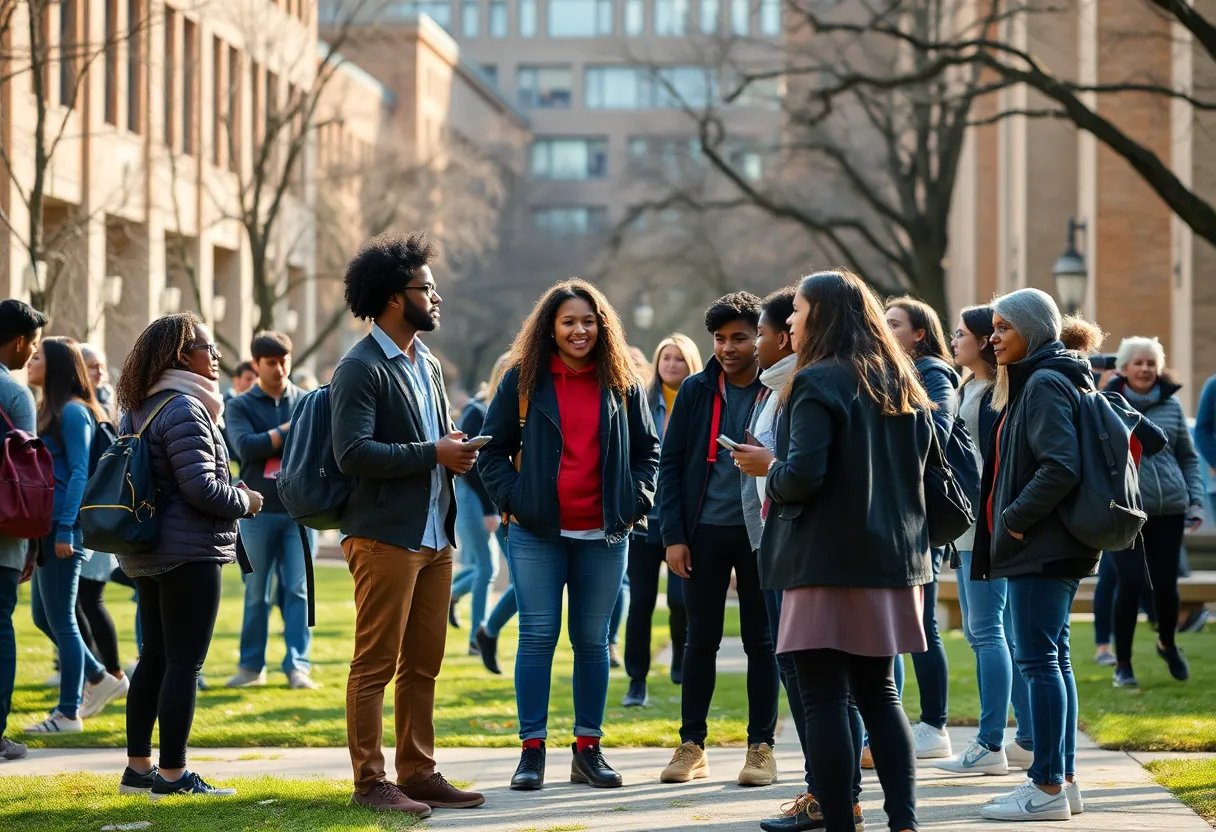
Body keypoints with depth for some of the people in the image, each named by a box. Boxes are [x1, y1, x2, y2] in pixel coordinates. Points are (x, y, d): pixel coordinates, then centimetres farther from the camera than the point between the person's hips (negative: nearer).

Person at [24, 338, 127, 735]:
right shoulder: (49, 409, 16)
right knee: (44, 616, 14)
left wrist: (65, 530, -20)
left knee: (60, 619, -2)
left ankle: (68, 713, 5)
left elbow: (79, 473, -17)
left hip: (64, 527, -9)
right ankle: (101, 679, 25)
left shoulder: (73, 411, -12)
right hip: (48, 525, 9)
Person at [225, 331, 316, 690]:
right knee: (256, 593, 6)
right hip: (258, 511, 0)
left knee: (299, 590, -2)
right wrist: (289, 429, -12)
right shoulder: (241, 406, 4)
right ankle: (251, 666, 13)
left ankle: (297, 666, -1)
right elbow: (246, 447, -12)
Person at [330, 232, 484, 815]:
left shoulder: (428, 365, 18)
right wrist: (433, 453, -16)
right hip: (385, 536, -8)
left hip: (434, 537, 9)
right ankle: (370, 782, 0)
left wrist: (456, 450, 5)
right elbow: (353, 453, -20)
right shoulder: (361, 368, -10)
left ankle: (418, 773, 18)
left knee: (423, 666, 12)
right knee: (376, 665, -4)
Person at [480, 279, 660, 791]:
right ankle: (532, 751, 0)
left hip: (604, 535, 2)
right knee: (538, 636, -4)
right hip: (537, 533, -2)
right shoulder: (524, 380, 2)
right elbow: (494, 448, 5)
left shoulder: (621, 384, 8)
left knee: (593, 640, 6)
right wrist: (510, 498, -7)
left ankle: (588, 750, 12)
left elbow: (647, 450, 14)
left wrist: (636, 502, 2)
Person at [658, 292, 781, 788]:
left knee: (760, 641, 5)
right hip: (705, 532, 2)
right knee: (701, 639, 6)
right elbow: (671, 463, 4)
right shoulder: (696, 390, 4)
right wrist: (673, 534, -3)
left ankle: (761, 747, 12)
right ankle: (691, 746, 13)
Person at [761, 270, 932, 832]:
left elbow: (803, 475, -20)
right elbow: (922, 466, 18)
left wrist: (771, 474, 0)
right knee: (879, 692, 14)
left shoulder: (818, 383, -12)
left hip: (828, 559, -8)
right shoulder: (901, 383, 12)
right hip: (894, 558, 8)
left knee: (822, 697, -2)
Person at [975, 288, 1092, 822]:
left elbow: (1061, 467, -23)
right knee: (1052, 658, 12)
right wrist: (1011, 523, 13)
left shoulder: (1046, 385, -13)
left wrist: (1015, 519, -17)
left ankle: (1048, 788, -7)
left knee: (1038, 659, -9)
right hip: (1054, 548, 11)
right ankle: (1063, 780, 17)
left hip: (1040, 550, -11)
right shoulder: (1034, 382, 18)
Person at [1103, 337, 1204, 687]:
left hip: (1168, 511, 3)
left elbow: (1188, 457, 16)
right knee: (1130, 583, -10)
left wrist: (1195, 500, 8)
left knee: (1166, 583, 5)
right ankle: (1122, 664, 7)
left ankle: (1167, 643, 36)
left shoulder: (1171, 405, 8)